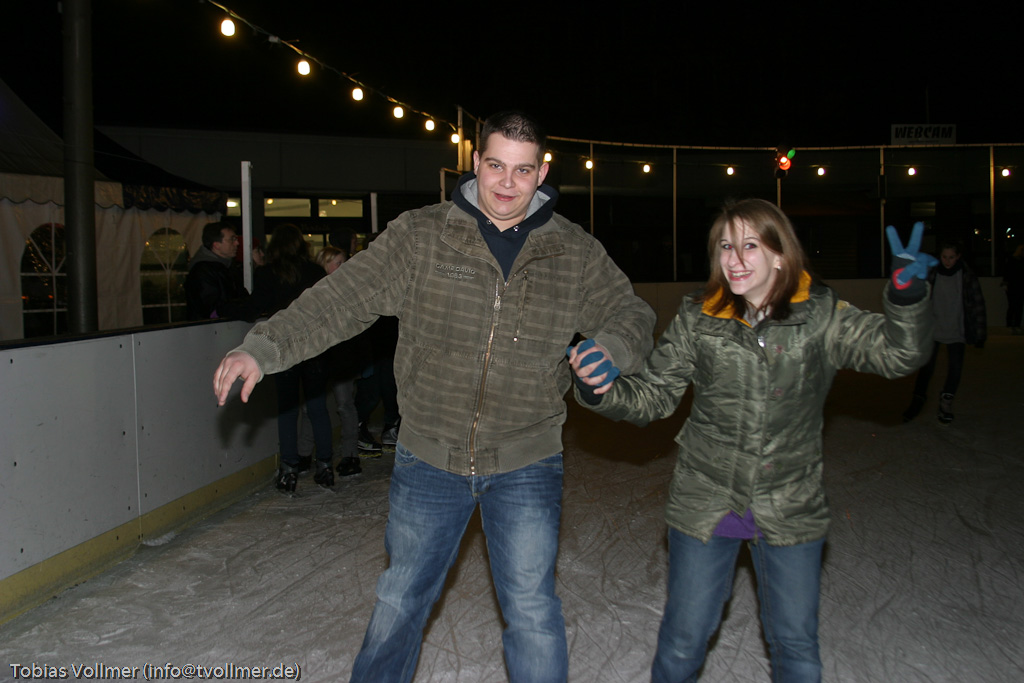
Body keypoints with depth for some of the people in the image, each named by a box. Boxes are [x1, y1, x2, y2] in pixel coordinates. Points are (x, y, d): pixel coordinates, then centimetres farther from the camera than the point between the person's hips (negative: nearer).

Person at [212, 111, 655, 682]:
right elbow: (341, 300, -6)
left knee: (532, 611, 4)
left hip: (526, 464, 0)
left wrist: (610, 349, -17)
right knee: (402, 601, 17)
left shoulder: (577, 253, 0)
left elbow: (632, 314, 7)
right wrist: (262, 349, -16)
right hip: (429, 457, 1)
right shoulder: (419, 236, -4)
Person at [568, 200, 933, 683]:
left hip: (790, 512, 0)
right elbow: (653, 394, -4)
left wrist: (907, 295, -29)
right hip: (705, 504, 0)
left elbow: (898, 353, -11)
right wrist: (602, 389, -23)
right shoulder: (697, 319, -6)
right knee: (683, 642, 13)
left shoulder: (820, 316, -6)